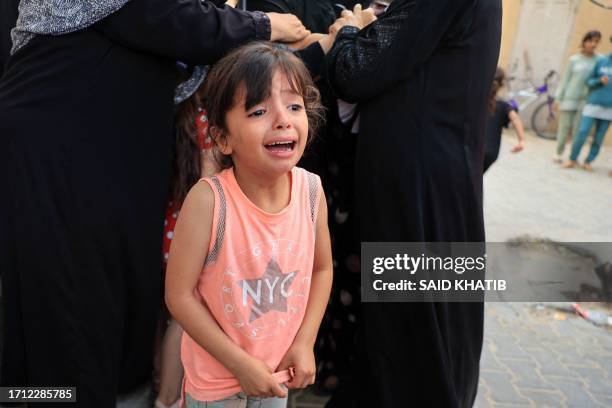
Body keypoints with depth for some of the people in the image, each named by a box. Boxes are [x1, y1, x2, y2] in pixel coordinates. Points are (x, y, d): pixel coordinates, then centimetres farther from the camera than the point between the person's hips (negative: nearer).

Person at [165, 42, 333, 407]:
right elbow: (179, 295, -19)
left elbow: (322, 269, -1)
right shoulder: (208, 200, -27)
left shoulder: (312, 190, -16)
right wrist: (240, 363, -16)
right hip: (216, 373, -3)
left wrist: (304, 342, -6)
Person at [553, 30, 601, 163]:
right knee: (564, 127, 3)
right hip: (569, 99, 0)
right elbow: (565, 80, 4)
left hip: (585, 100, 0)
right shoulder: (574, 59, 2)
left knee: (578, 130, -1)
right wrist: (559, 98, 3)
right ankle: (558, 153, 16)